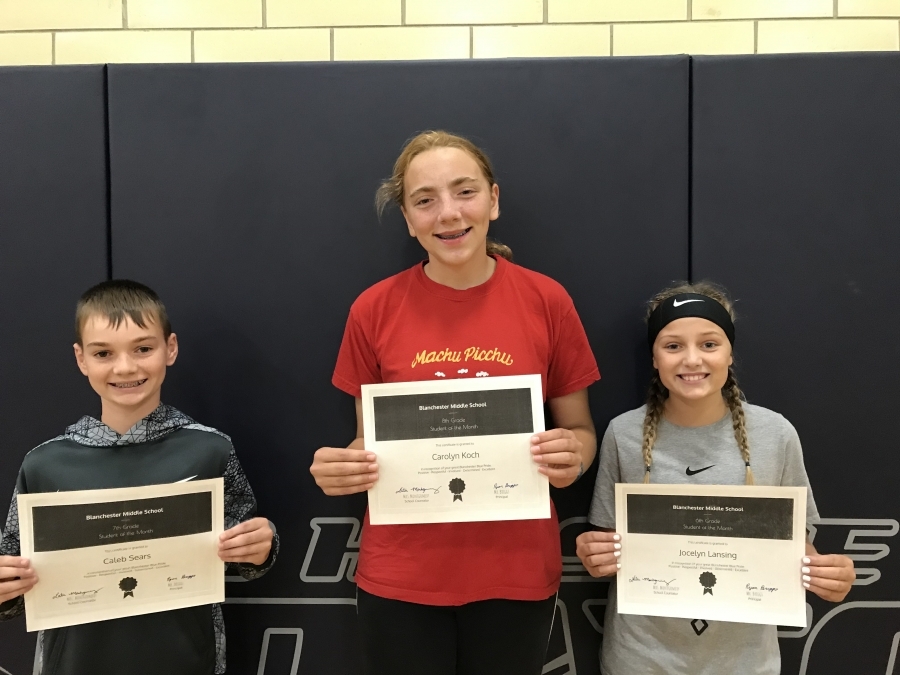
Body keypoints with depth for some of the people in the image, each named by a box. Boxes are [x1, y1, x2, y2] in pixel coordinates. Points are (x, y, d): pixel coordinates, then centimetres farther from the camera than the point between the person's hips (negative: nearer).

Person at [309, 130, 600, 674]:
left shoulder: (547, 301, -5)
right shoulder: (375, 309, -5)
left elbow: (580, 431, 4)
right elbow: (368, 444, 6)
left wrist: (573, 455, -17)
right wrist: (339, 468, -15)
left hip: (518, 573, 0)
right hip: (400, 578, 0)